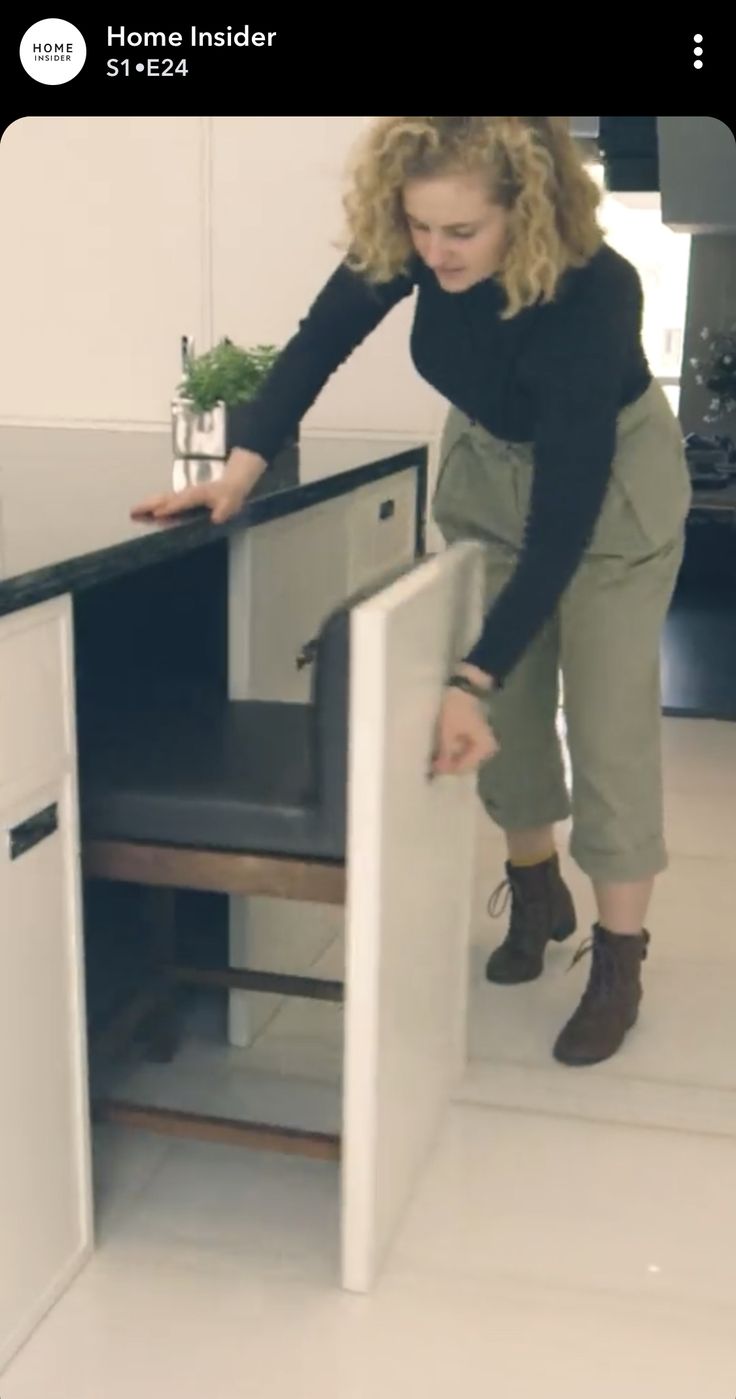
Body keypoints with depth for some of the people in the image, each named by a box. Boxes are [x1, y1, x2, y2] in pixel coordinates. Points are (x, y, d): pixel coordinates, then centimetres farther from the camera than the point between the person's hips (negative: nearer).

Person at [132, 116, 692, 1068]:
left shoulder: (592, 295, -39)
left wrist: (472, 676, -44)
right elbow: (322, 339, -11)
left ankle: (618, 960, 12)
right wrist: (243, 465, -23)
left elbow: (565, 515, -39)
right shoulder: (406, 245, -26)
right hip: (486, 462, 5)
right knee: (509, 706, 9)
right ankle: (537, 892, 30)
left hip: (609, 478, -5)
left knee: (607, 721, -3)